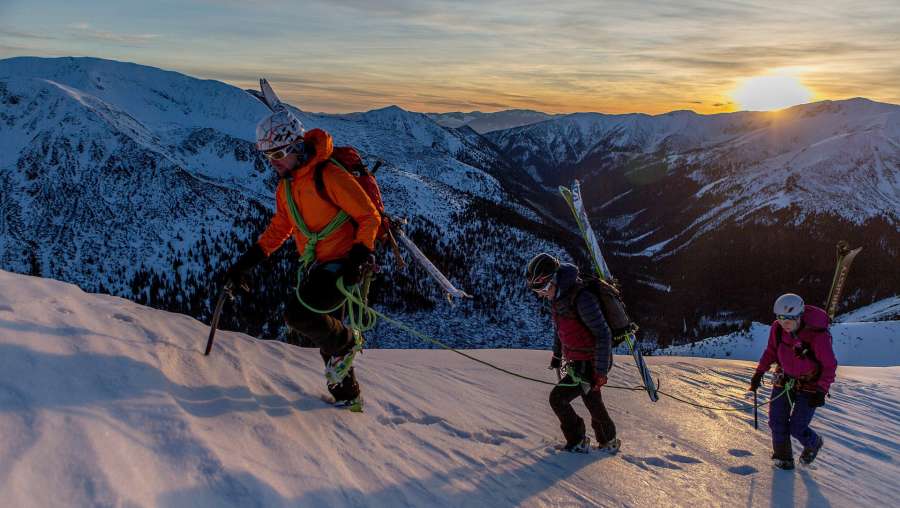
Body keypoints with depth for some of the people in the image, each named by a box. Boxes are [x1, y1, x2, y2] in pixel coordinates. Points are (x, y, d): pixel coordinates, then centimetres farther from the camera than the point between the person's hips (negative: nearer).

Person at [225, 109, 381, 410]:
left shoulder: (329, 175, -17)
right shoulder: (285, 187, 10)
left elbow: (369, 217, -14)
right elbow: (278, 230, 21)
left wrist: (358, 257, -24)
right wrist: (245, 263, 15)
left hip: (341, 265, -8)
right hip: (315, 267, 9)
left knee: (298, 315, -23)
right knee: (324, 331, 13)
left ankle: (346, 343, 5)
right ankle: (347, 396, 29)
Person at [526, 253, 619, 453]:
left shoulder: (582, 299, -31)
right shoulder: (558, 296, -2)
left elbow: (603, 335, -26)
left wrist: (601, 371, -23)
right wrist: (557, 355, 22)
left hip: (590, 365, -9)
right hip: (577, 362, 9)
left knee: (558, 398, -4)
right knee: (593, 404, 22)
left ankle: (577, 441, 12)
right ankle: (608, 443, 40)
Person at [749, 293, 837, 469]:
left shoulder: (818, 335, -28)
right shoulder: (778, 328, -14)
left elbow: (830, 365, -16)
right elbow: (771, 351, 6)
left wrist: (821, 391, -20)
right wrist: (759, 372, 2)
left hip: (809, 386, -4)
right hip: (784, 380, 4)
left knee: (797, 428, -3)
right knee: (777, 422, 1)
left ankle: (814, 443, 31)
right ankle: (782, 457, 23)